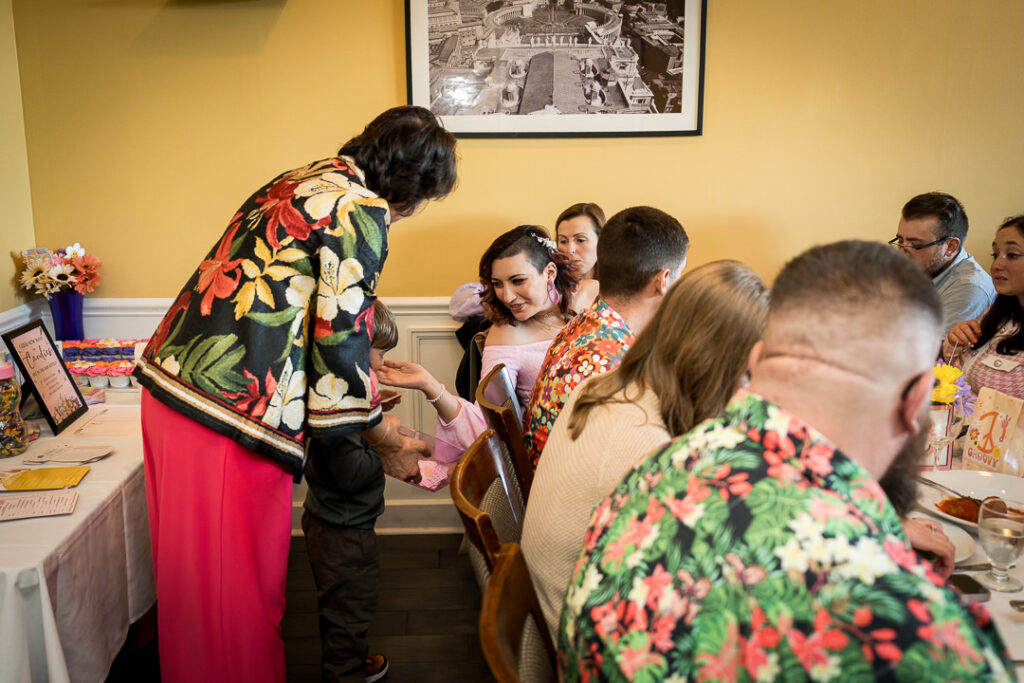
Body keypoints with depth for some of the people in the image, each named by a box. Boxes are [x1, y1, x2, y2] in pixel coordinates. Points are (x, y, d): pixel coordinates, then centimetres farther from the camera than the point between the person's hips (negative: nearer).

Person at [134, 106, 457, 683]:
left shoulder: (300, 180, 16)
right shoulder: (363, 213, -11)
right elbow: (341, 343, -12)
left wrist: (363, 373, 33)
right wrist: (392, 445, 2)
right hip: (231, 414, -9)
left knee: (196, 578, 23)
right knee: (242, 590, 8)